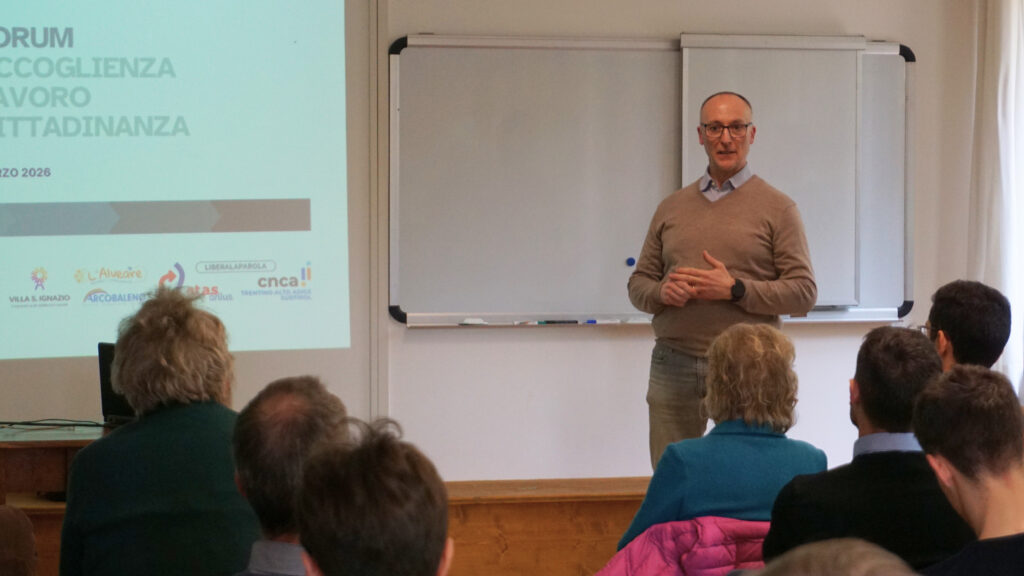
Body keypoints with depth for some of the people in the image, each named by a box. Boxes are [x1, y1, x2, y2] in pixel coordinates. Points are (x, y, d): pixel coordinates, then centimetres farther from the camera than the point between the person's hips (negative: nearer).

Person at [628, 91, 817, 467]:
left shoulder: (777, 208, 3)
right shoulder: (671, 208, 15)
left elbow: (804, 292, -3)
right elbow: (638, 283, 17)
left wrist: (735, 289, -14)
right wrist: (662, 291, -7)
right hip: (673, 366, 3)